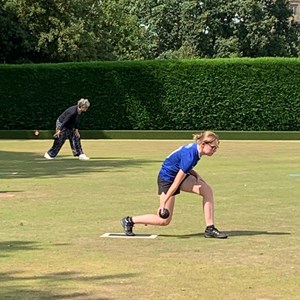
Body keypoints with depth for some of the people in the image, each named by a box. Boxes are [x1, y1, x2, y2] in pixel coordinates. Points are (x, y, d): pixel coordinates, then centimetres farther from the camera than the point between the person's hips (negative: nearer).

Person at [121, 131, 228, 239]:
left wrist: (196, 175, -4)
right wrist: (163, 203, -26)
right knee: (164, 220, -4)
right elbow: (176, 183, -30)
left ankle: (210, 229, -6)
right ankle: (129, 221, 13)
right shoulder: (190, 156, -33)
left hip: (178, 173, 9)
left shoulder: (195, 148, -7)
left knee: (207, 190, -11)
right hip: (166, 178, -9)